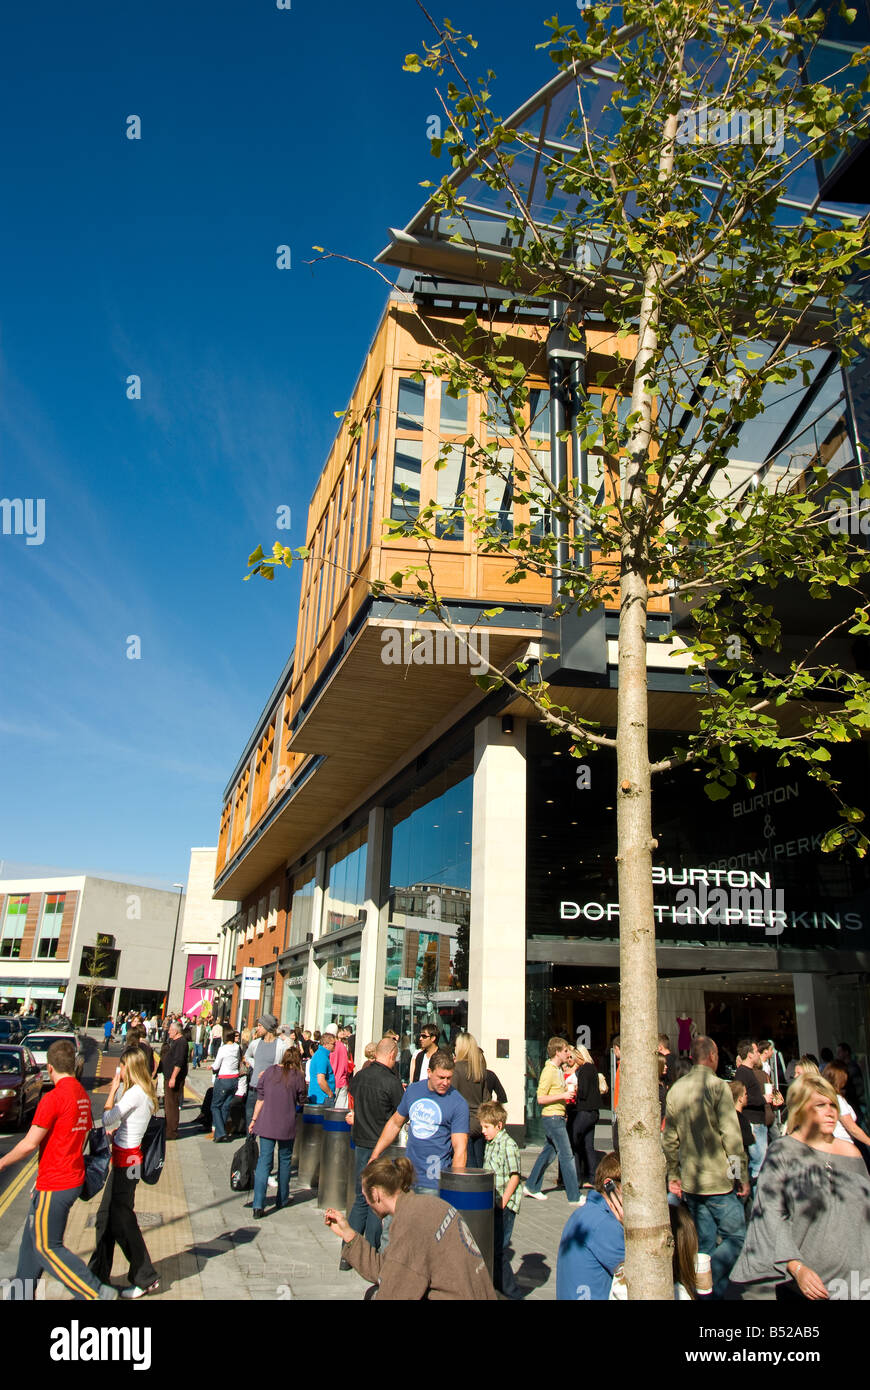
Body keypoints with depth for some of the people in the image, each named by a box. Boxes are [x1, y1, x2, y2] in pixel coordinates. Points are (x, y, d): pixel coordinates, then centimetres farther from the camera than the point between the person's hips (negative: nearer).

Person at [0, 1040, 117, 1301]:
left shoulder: (53, 1098, -21)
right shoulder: (82, 1095, 6)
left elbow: (29, 1144, -18)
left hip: (54, 1186, -9)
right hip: (74, 1179, 9)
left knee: (47, 1247, 3)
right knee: (32, 1240, 22)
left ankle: (97, 1292, 2)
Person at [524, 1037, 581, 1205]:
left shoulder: (558, 1069, 13)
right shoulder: (549, 1071, -16)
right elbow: (541, 1098, -20)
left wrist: (568, 1090, 12)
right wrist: (563, 1095, -21)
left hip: (558, 1117, 10)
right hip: (552, 1117, -9)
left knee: (548, 1153, 15)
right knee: (567, 1156, -6)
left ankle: (531, 1187, 26)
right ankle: (574, 1197, 0)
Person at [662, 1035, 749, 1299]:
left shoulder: (676, 1089, 7)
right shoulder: (718, 1086, -12)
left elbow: (669, 1138, 11)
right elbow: (731, 1136, -15)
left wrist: (673, 1174, 18)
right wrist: (742, 1176, -7)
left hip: (690, 1182, 6)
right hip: (719, 1181, -6)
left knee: (704, 1243, 15)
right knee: (735, 1237, 1)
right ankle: (709, 1287, -11)